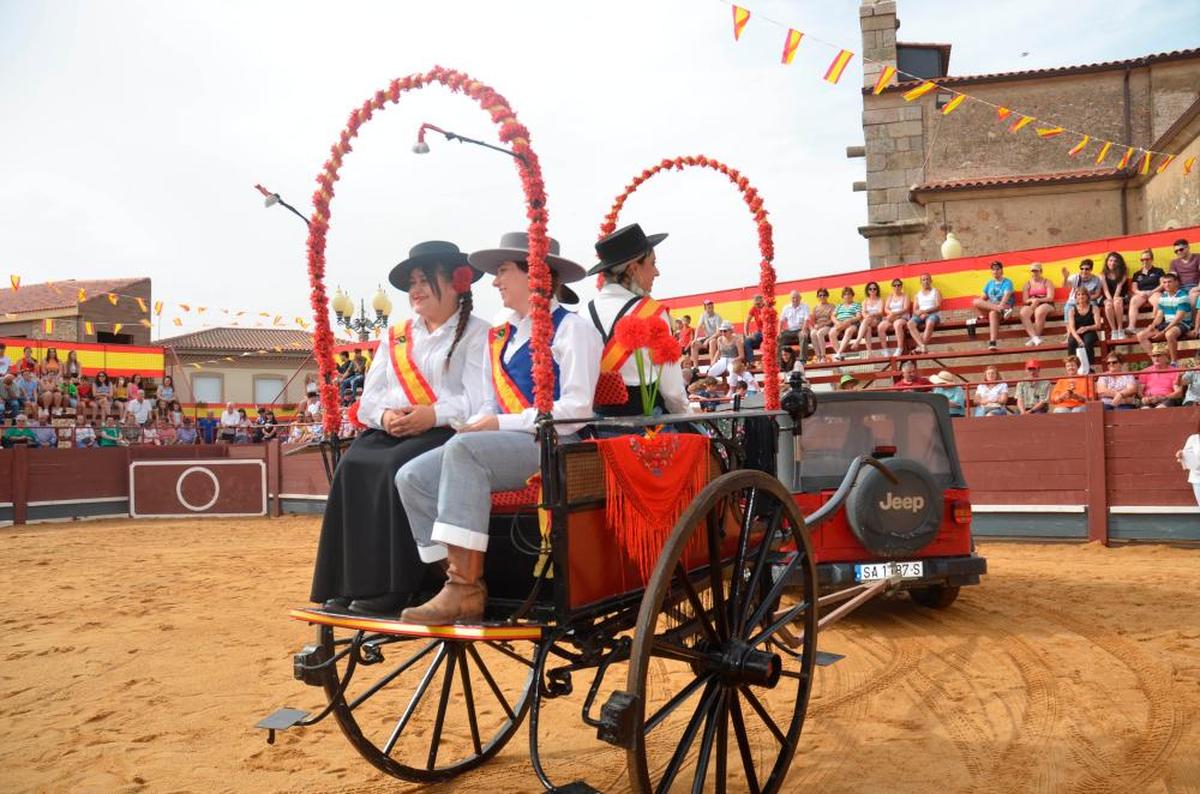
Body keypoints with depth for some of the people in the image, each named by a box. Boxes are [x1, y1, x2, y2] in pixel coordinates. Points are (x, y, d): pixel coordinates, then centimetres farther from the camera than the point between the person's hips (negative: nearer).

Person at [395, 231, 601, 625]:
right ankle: (462, 582, -13)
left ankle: (465, 589, -31)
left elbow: (576, 409, -12)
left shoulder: (572, 328, -1)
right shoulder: (499, 337, 22)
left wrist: (501, 423, -14)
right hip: (503, 445, 8)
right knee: (413, 476, -11)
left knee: (464, 449, -32)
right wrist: (478, 422, -3)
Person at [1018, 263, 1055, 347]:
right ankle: (1034, 337, -41)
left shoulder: (1047, 282, 7)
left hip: (1045, 304, -3)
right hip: (1031, 305, 3)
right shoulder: (1028, 284, 15)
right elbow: (1025, 300, 8)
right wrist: (1032, 300, -15)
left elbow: (1050, 298, -4)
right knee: (1023, 313, -32)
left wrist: (1038, 300, -20)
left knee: (1039, 312, -39)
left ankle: (1033, 339, -34)